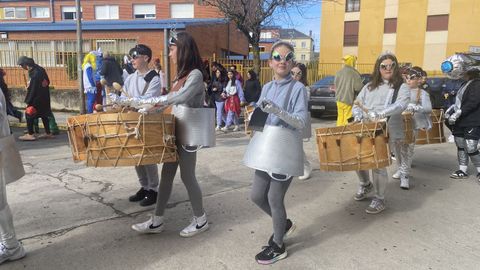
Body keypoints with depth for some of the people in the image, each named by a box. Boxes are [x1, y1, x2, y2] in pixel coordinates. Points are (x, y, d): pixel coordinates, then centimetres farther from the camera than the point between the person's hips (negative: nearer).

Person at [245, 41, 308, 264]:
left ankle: (278, 246, 24)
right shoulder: (267, 88, 9)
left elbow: (301, 122, -19)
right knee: (257, 196, 12)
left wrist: (278, 111, -32)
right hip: (267, 150, 7)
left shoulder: (298, 88, -10)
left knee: (275, 199, 2)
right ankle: (284, 224, 39)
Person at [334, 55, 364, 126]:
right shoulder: (354, 73, -14)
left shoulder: (338, 73, 5)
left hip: (339, 100, 6)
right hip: (348, 101, -6)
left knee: (340, 119, 13)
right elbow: (358, 87, -14)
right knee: (347, 120, -3)